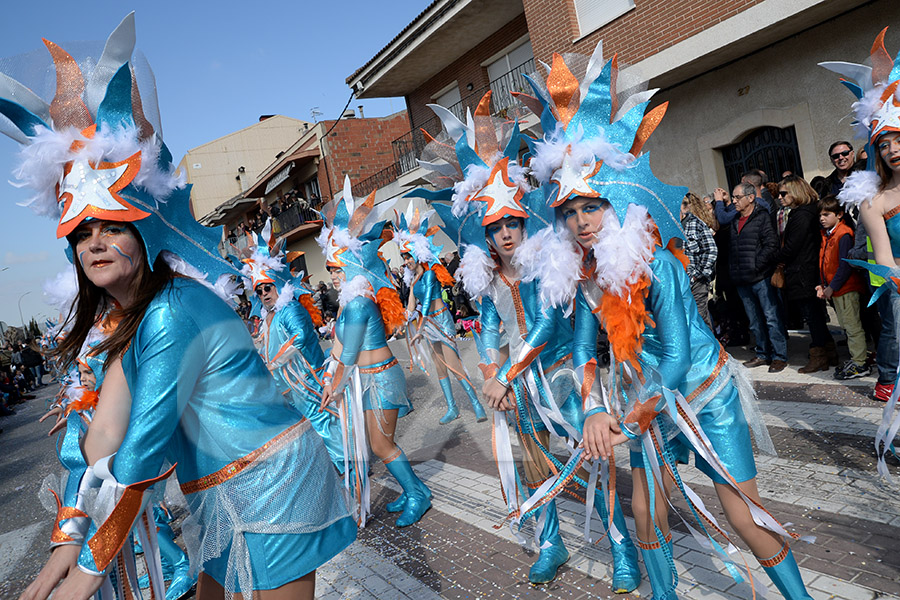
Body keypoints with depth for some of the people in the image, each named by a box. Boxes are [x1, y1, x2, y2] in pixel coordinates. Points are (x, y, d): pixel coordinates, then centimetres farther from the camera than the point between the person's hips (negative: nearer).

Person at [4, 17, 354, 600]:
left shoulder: (173, 312, -22)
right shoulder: (124, 318, 7)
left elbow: (145, 444, -22)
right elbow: (107, 437, 7)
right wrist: (75, 538, 2)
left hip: (274, 486, -9)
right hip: (222, 498, 9)